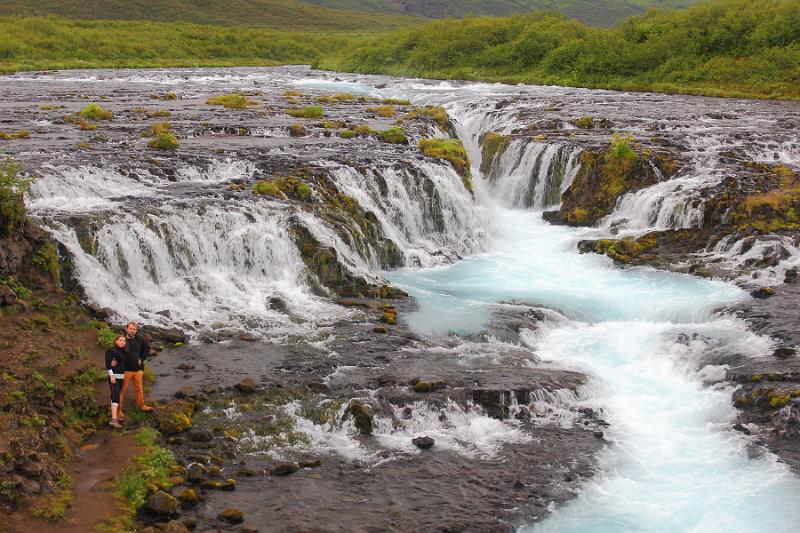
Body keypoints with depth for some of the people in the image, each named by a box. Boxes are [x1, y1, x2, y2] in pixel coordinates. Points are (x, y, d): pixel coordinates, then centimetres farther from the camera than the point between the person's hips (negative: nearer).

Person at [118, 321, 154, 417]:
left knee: (139, 388, 20)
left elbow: (147, 348, 18)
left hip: (138, 369, 5)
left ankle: (142, 405, 34)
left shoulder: (140, 339, 0)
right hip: (126, 369, -5)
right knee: (122, 390, 0)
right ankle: (119, 409, 7)